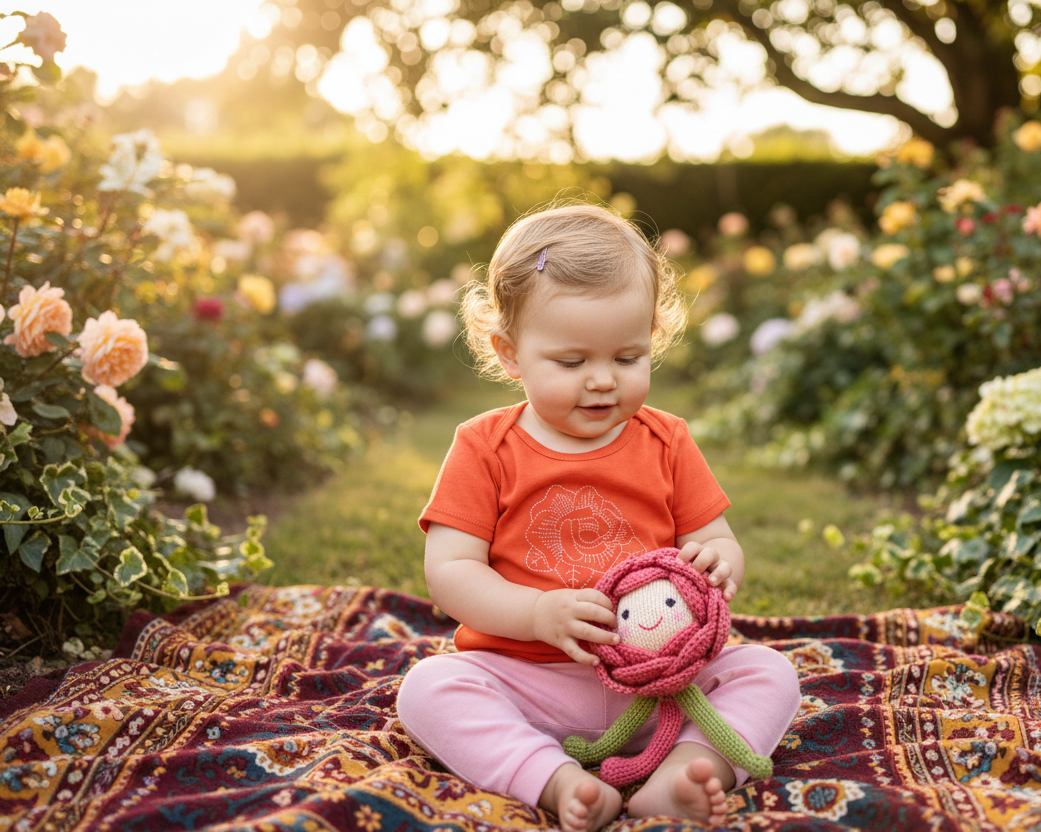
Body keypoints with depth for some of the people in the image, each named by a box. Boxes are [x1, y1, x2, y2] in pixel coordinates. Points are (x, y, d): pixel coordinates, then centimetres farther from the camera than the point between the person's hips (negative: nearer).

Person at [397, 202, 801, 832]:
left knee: (769, 673, -17)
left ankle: (677, 777, -35)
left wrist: (719, 563, -18)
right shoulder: (484, 449, -1)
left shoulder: (667, 443, 7)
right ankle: (557, 782, -38)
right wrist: (539, 614, -24)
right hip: (525, 679, -2)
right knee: (428, 687, -27)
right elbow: (449, 573, -7)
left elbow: (717, 542, 8)